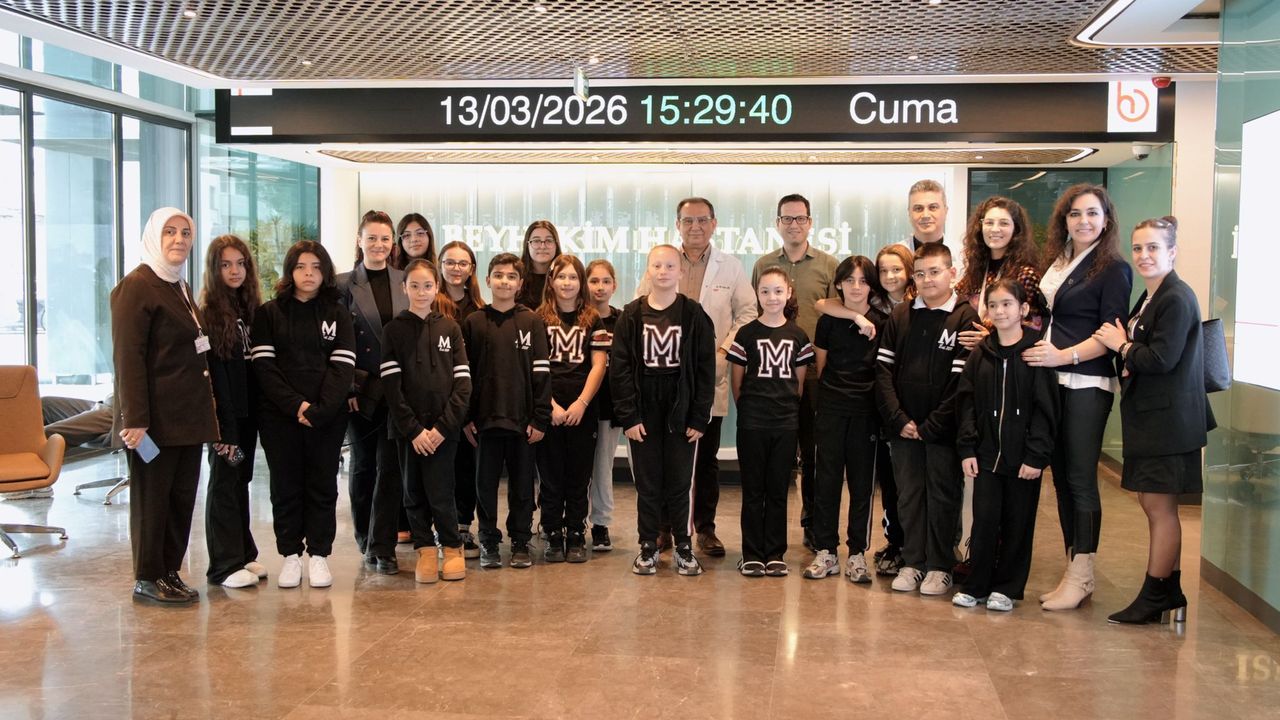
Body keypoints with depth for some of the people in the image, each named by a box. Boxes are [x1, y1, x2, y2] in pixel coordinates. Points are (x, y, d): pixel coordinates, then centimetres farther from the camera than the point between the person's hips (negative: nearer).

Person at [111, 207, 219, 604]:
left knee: (182, 495, 10)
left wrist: (204, 407, 16)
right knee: (152, 495, 1)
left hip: (188, 415, 8)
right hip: (155, 416, -8)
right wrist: (134, 418, -21)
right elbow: (128, 357, -16)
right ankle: (148, 579, 11)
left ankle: (170, 572, 19)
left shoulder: (181, 288, 17)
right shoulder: (136, 286, -9)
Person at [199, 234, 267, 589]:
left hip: (248, 409, 7)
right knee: (225, 481, -2)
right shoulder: (208, 312, -10)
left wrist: (258, 411, 6)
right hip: (224, 411, -7)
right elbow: (212, 369, -15)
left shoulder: (251, 309, 11)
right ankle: (225, 566, 3)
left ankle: (244, 555, 22)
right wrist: (223, 425, -18)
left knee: (241, 479, 13)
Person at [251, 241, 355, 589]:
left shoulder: (337, 314, 8)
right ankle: (290, 555, 12)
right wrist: (295, 404, -14)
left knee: (322, 484, 3)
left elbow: (342, 366, -2)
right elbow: (263, 365, -2)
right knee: (285, 485, 4)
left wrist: (319, 409, -15)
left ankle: (318, 554, 12)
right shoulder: (269, 313, 7)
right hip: (279, 415, 0)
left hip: (328, 415, 0)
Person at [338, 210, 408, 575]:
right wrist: (346, 387, -9)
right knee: (363, 464, 9)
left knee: (390, 466, -4)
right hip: (361, 390, -1)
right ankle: (366, 540, 25)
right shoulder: (344, 285, 1)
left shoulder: (406, 282, 7)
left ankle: (382, 547, 1)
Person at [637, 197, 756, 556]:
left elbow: (747, 312, 8)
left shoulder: (731, 267, 6)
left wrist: (725, 349, -4)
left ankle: (705, 528, 19)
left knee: (707, 457, 8)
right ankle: (663, 527, 15)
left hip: (711, 376, 1)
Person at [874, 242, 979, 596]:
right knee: (908, 494, 10)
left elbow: (964, 381, -10)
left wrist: (932, 425, -13)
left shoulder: (966, 319, -5)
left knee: (942, 496, 6)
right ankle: (912, 562, 21)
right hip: (904, 428, 3)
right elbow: (883, 370, 3)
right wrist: (898, 419, -7)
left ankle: (939, 566, 18)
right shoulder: (899, 317, 6)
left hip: (942, 429, -3)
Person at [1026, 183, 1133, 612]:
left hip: (1087, 385, -7)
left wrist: (1064, 355, -20)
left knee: (1081, 479, -4)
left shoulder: (1113, 269, -4)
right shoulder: (1057, 263, 16)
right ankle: (1072, 570, 18)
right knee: (1061, 477, 9)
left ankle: (1082, 577, 4)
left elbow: (1111, 334, -11)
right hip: (1052, 383, 7)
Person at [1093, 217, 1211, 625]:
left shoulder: (1176, 299, -16)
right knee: (1155, 505, 15)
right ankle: (1171, 592, 26)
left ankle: (1155, 597, 9)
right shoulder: (1149, 299, 15)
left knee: (1160, 506, -1)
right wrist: (1123, 344, 1)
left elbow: (1162, 359, -23)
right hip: (1148, 416, 10)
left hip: (1168, 418, -10)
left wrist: (1121, 345, -11)